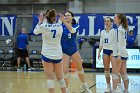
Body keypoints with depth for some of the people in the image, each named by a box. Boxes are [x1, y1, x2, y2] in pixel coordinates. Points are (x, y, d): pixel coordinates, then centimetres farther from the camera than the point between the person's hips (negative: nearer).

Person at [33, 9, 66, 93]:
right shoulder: (59, 27, -2)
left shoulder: (43, 26, -10)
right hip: (58, 55, 2)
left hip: (47, 55, -2)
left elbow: (35, 31, 9)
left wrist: (40, 21, 15)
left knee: (50, 78, -1)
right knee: (60, 77, 12)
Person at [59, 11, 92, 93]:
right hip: (64, 50, -2)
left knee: (80, 68, 15)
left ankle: (84, 85, 36)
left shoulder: (76, 25, -5)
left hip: (73, 49, 3)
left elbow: (72, 30, -29)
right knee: (65, 71, -10)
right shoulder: (62, 26, -7)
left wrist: (64, 21, -40)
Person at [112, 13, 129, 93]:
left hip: (119, 53, -9)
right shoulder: (124, 29, 15)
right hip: (124, 53, 9)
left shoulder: (119, 29, -11)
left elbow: (120, 43, -18)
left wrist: (118, 55, -22)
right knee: (124, 73, 11)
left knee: (115, 73, -8)